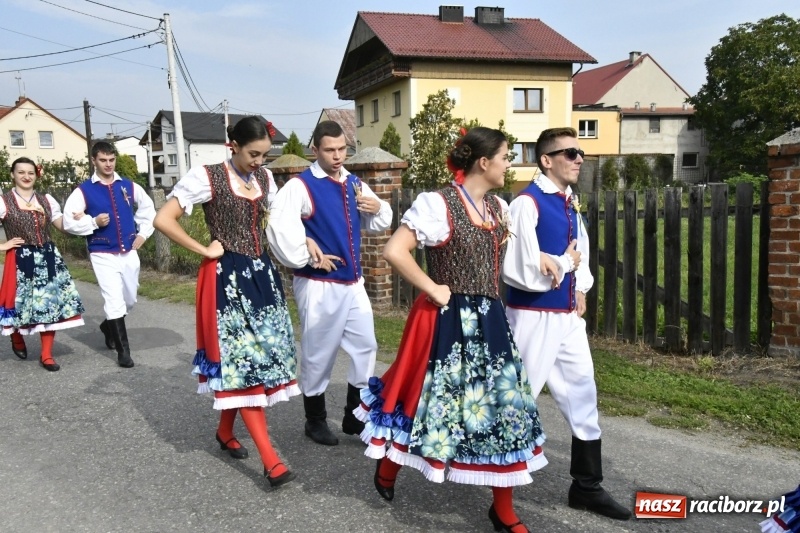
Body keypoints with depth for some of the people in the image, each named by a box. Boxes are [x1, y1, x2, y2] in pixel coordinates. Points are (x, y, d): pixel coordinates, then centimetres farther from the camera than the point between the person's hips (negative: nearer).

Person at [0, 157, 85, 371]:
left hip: (48, 257, 3)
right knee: (21, 302, 2)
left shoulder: (46, 200, 10)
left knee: (50, 303, 0)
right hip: (21, 260, -3)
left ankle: (46, 355, 10)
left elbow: (62, 225, 11)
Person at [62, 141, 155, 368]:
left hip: (129, 253, 4)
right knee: (114, 302, -10)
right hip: (103, 255, -4)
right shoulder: (84, 191, -5)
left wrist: (142, 233, 11)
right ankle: (123, 350, 0)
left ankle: (109, 325, 44)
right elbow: (69, 222, -5)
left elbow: (147, 208, 20)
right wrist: (94, 222, -18)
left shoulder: (129, 186, 4)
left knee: (129, 300, 15)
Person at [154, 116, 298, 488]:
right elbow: (163, 219, -14)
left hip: (261, 274, 7)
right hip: (227, 278, -7)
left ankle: (225, 432, 31)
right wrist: (204, 251, -12)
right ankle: (270, 459, -7)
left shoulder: (264, 178, 9)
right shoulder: (207, 177, -10)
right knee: (243, 360, -7)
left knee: (258, 355, 10)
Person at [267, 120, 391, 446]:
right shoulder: (301, 186, -13)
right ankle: (315, 421, 24)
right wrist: (308, 259, -20)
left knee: (366, 346, 11)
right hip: (319, 285, -7)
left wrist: (378, 208, -3)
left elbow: (378, 224, 19)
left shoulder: (355, 184, 10)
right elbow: (279, 226, -28)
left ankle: (354, 417, 27)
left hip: (353, 282, 7)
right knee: (319, 354, 5)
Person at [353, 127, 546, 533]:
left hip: (490, 321, 7)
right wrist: (433, 289, -15)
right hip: (449, 322, -7)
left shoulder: (499, 208, 10)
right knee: (429, 399, 6)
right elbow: (394, 252, -20)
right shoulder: (437, 204, -13)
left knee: (504, 406, 7)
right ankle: (387, 470, 36)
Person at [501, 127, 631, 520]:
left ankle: (587, 487, 32)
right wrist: (566, 263, -8)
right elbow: (523, 274, -23)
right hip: (534, 318, -8)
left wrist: (580, 288, 2)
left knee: (582, 396, 15)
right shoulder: (527, 204, -17)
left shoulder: (570, 204, 10)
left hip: (568, 316, 9)